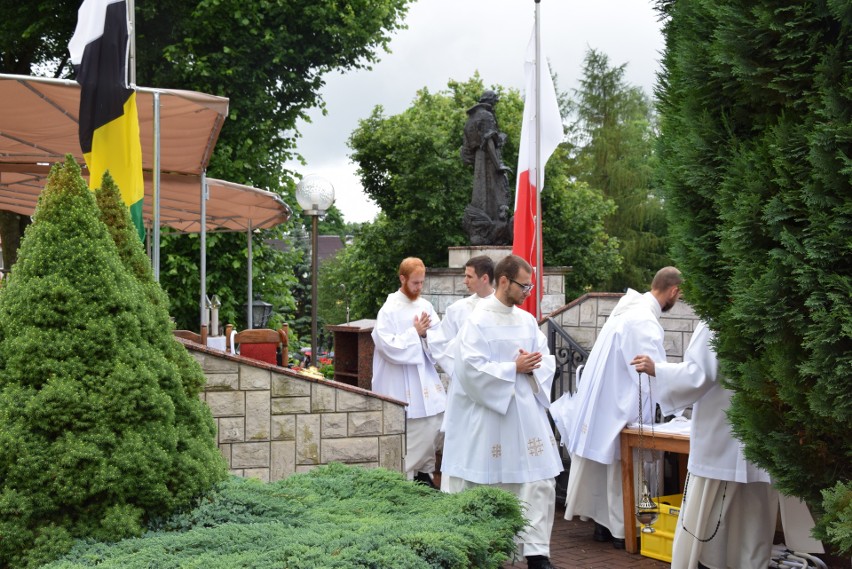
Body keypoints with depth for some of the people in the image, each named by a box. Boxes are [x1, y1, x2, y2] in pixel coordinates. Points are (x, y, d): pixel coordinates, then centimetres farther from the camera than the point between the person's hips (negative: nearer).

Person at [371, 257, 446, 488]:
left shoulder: (425, 305, 8)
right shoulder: (390, 310, -9)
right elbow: (388, 346, -15)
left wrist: (427, 332, -11)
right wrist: (415, 333, -13)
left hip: (426, 376, 6)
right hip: (401, 381, -6)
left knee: (438, 422, 4)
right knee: (411, 433, -5)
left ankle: (424, 472, 19)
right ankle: (405, 477, 8)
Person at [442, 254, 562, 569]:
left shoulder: (527, 321, 8)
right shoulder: (478, 321, -10)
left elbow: (547, 359, 11)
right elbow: (472, 368, -18)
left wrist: (534, 365, -11)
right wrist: (514, 368, -17)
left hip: (525, 414, 5)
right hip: (487, 415, -5)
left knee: (540, 482, -3)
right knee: (481, 489, 6)